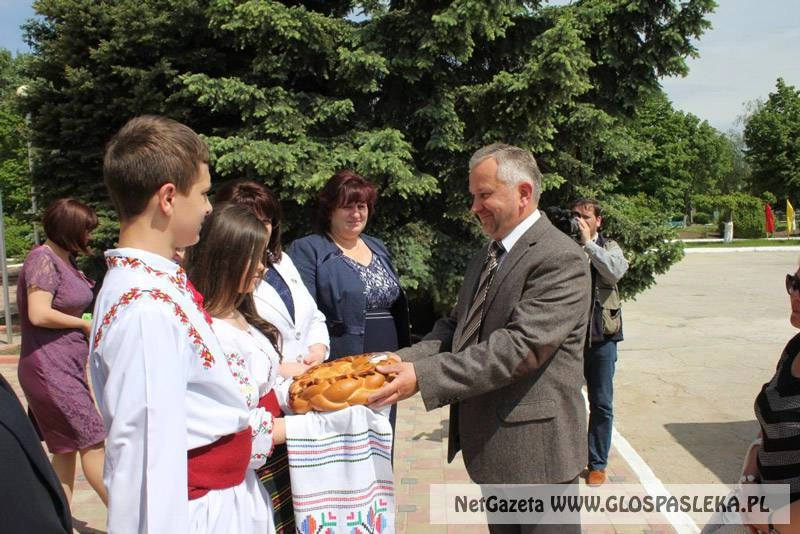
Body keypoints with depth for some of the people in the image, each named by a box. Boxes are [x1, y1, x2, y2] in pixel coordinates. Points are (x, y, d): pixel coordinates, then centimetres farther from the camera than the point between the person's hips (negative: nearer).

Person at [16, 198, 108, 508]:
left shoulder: (65, 259, 14)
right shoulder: (43, 259, -15)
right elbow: (39, 314, -23)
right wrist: (84, 324, -11)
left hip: (68, 366, 9)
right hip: (51, 369, -9)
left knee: (66, 450, 12)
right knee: (91, 441, -3)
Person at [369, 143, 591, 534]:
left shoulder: (561, 259, -18)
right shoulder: (486, 256, 12)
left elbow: (520, 346, -27)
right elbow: (455, 326, 10)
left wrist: (423, 376, -29)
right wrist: (403, 360, -9)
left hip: (536, 446, -8)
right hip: (491, 442, 8)